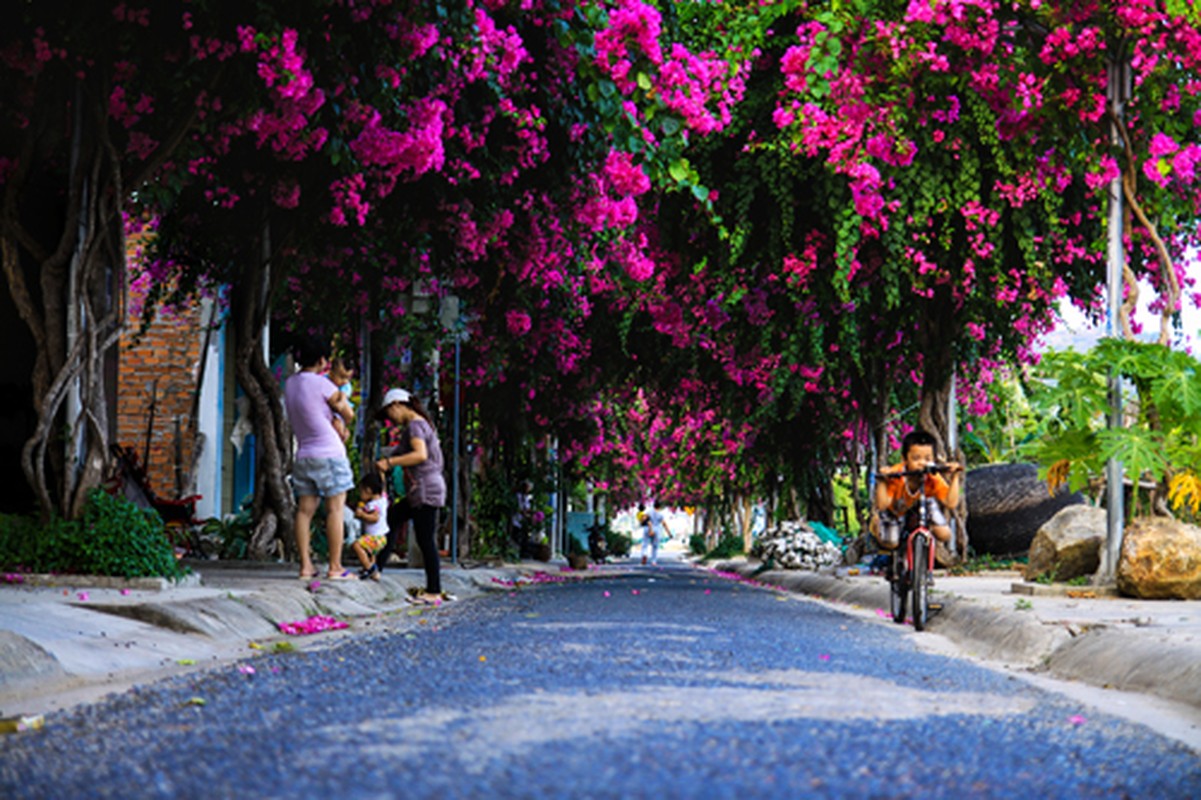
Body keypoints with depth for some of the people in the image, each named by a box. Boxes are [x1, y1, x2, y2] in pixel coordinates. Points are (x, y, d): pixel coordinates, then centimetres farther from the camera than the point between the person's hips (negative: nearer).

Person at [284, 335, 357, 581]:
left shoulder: (289, 384, 9)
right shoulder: (322, 384, -12)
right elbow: (349, 415, -2)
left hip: (303, 455, 7)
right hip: (329, 454, -7)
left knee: (305, 509, 6)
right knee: (335, 509, -3)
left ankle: (305, 566, 5)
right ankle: (335, 568, -3)